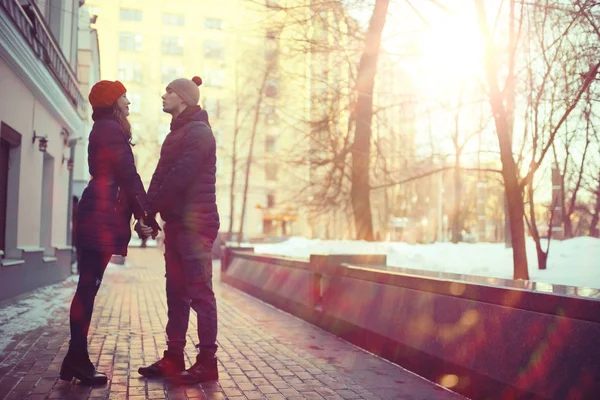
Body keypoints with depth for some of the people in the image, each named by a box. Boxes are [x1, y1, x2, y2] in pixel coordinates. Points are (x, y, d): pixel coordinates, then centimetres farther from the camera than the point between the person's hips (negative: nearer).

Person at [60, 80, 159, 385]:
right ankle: (77, 359, -4)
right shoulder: (111, 128, -6)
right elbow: (128, 175, -12)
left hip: (97, 216, 10)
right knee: (89, 287, -8)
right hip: (102, 218, -10)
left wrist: (139, 215, 15)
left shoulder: (103, 129, 24)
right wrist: (146, 215, -9)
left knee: (88, 287, 9)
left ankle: (76, 359, 13)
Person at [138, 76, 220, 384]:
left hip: (195, 223, -9)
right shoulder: (178, 133, 21)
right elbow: (161, 176, 16)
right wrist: (149, 212, 4)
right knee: (176, 292, 10)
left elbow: (179, 177, -18)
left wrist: (149, 211, -14)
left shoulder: (198, 131, -9)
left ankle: (206, 363, 0)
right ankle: (173, 359, 17)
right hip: (177, 223, 9)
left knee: (199, 293, -6)